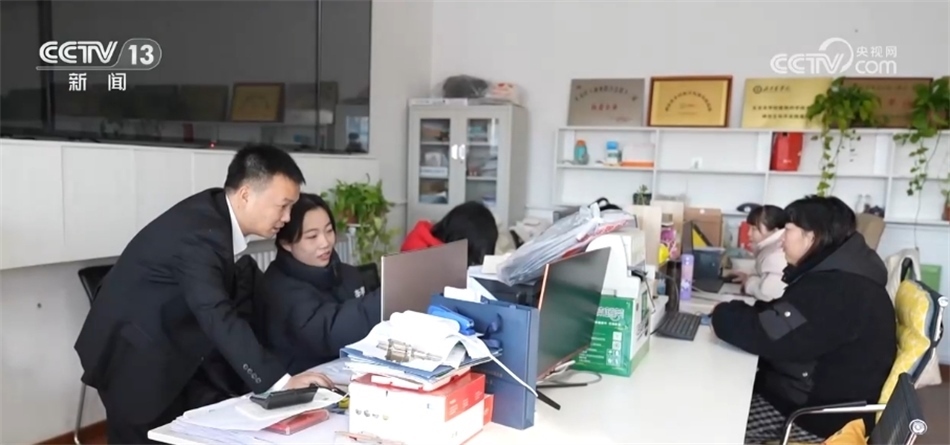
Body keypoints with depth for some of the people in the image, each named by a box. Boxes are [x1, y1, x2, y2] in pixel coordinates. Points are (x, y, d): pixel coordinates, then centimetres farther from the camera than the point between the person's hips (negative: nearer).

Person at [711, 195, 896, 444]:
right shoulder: (839, 275, 8)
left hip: (827, 413, -9)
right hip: (824, 390, 10)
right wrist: (736, 312, -5)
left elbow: (766, 335, -30)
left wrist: (724, 314, -12)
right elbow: (779, 317, 12)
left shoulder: (837, 288, -27)